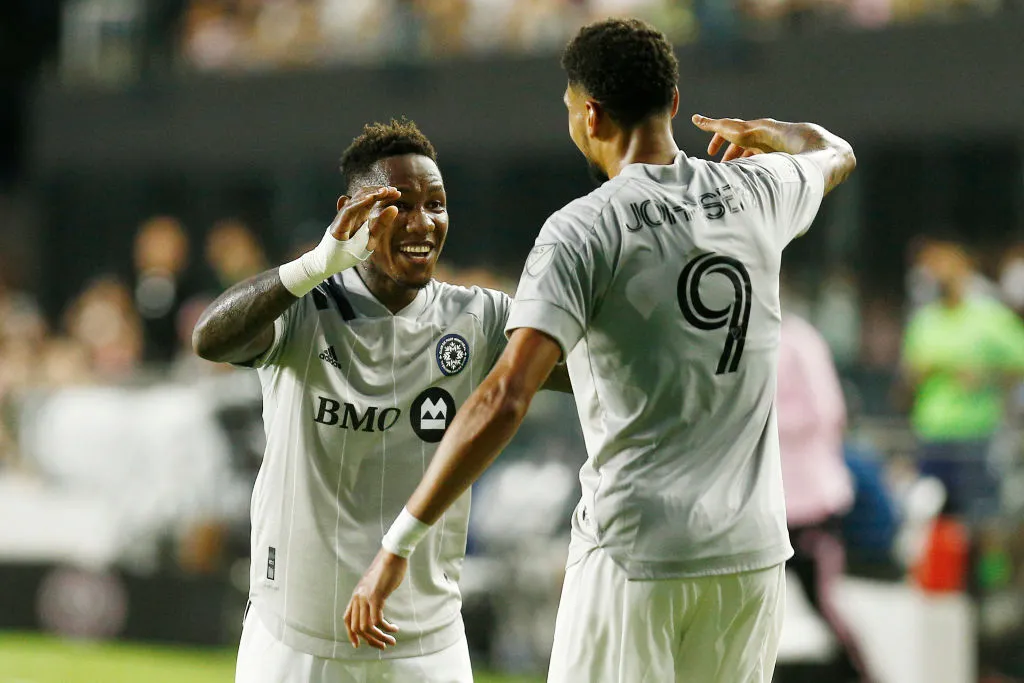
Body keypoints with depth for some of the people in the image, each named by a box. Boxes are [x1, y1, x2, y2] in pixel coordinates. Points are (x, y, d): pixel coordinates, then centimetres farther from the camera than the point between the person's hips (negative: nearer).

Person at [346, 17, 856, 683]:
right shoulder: (756, 191, 5)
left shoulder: (582, 230, -11)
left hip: (634, 553, -5)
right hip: (753, 551, 5)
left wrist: (398, 545, -20)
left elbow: (505, 400, -21)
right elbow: (834, 152, 32)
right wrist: (755, 131, 53)